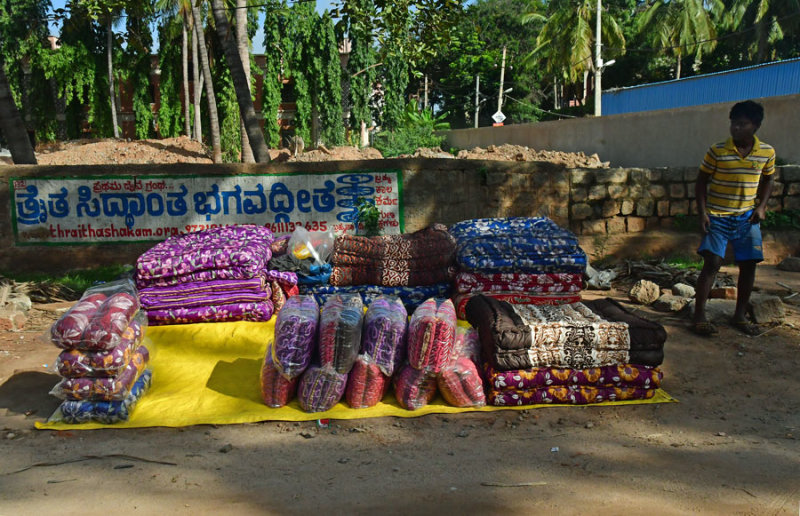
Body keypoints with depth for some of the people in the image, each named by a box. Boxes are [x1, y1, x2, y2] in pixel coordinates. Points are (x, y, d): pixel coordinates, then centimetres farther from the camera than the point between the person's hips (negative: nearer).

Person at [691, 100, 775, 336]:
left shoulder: (767, 152, -1)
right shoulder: (717, 151, -10)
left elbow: (767, 180, 15)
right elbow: (701, 182, -2)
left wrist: (761, 206, 0)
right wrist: (702, 212, -10)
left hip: (747, 218, 4)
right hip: (717, 217, -3)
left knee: (748, 265, 5)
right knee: (712, 264, -10)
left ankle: (740, 315, 19)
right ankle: (699, 316, -4)